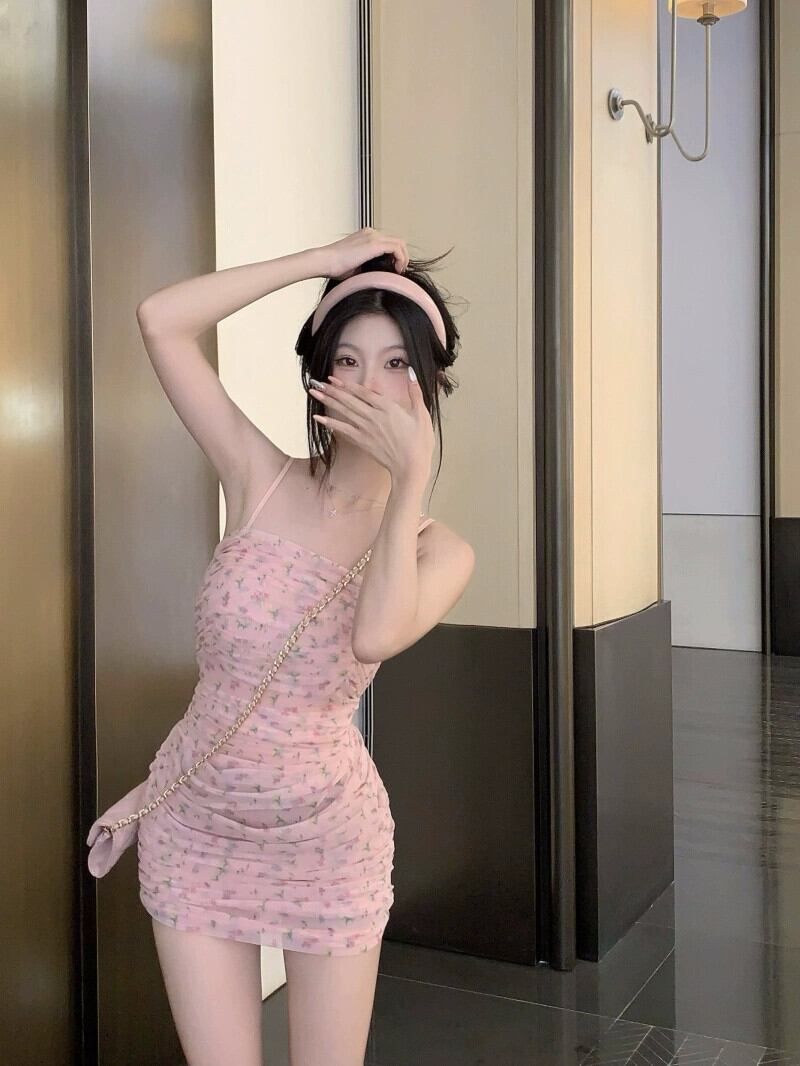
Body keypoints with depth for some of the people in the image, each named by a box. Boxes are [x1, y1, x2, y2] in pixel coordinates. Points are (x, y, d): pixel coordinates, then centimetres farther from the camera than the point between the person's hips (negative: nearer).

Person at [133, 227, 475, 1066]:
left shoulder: (440, 548, -9)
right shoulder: (260, 480, -9)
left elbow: (376, 636, -31)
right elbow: (159, 320, -17)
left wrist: (412, 471, -27)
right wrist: (326, 259, -14)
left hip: (330, 840, 0)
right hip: (196, 826, 1)